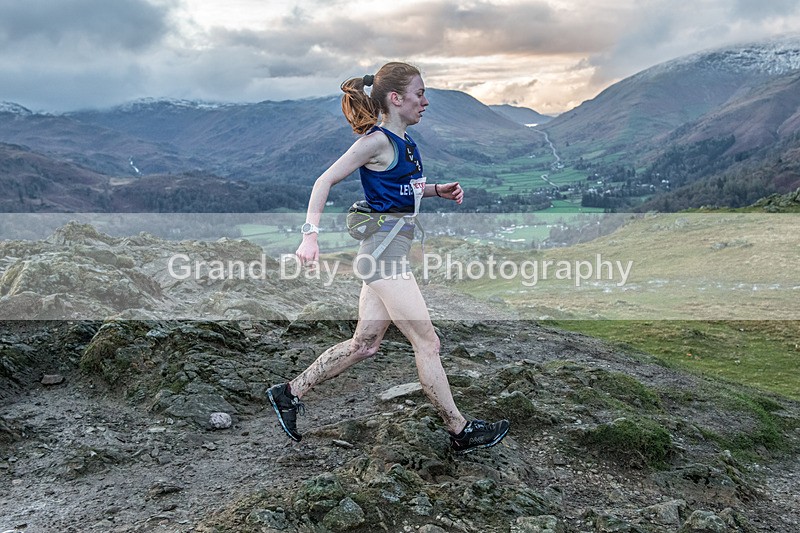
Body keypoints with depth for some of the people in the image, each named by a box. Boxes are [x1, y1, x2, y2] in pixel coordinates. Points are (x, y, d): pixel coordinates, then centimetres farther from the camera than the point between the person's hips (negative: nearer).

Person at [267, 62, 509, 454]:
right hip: (383, 249, -10)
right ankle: (460, 432, 11)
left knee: (364, 345, 13)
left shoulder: (404, 141, 15)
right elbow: (326, 180, -12)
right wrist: (311, 234, -20)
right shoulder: (377, 140, -12)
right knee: (427, 342, -2)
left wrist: (438, 190, 13)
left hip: (391, 251, 10)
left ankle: (289, 393, 25)